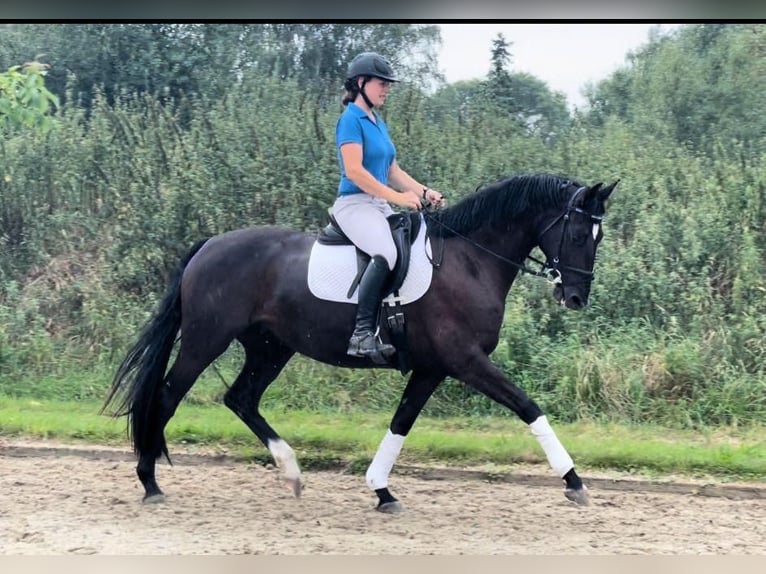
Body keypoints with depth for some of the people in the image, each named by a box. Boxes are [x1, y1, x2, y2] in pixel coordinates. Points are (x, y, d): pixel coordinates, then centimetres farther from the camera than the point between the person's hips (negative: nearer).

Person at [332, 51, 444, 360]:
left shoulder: (379, 124, 19)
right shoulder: (351, 120, -8)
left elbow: (393, 171, 21)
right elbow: (354, 171, -18)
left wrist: (424, 192, 5)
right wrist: (397, 197, -20)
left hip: (380, 206, 10)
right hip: (354, 203, -10)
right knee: (386, 253, -34)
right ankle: (362, 334, -35)